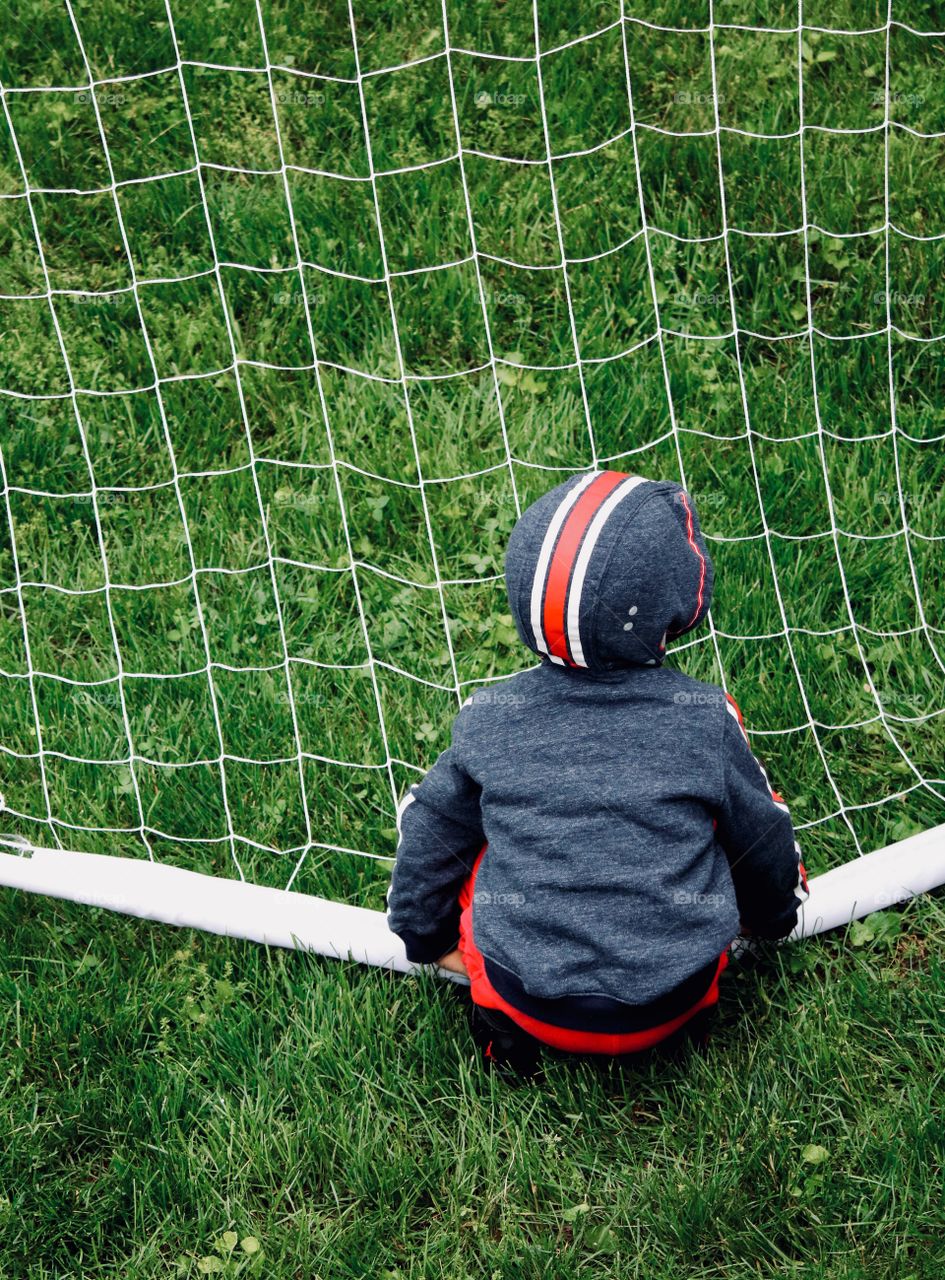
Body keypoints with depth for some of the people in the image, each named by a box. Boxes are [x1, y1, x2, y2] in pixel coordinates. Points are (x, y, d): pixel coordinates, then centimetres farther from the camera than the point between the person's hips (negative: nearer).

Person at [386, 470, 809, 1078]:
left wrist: (427, 940, 25)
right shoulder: (707, 718, -11)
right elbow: (761, 839, 5)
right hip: (673, 1009, 0)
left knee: (423, 802, 15)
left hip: (531, 1012, 0)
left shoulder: (489, 718, -8)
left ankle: (499, 1001, 7)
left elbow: (433, 836, 6)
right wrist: (776, 915, 28)